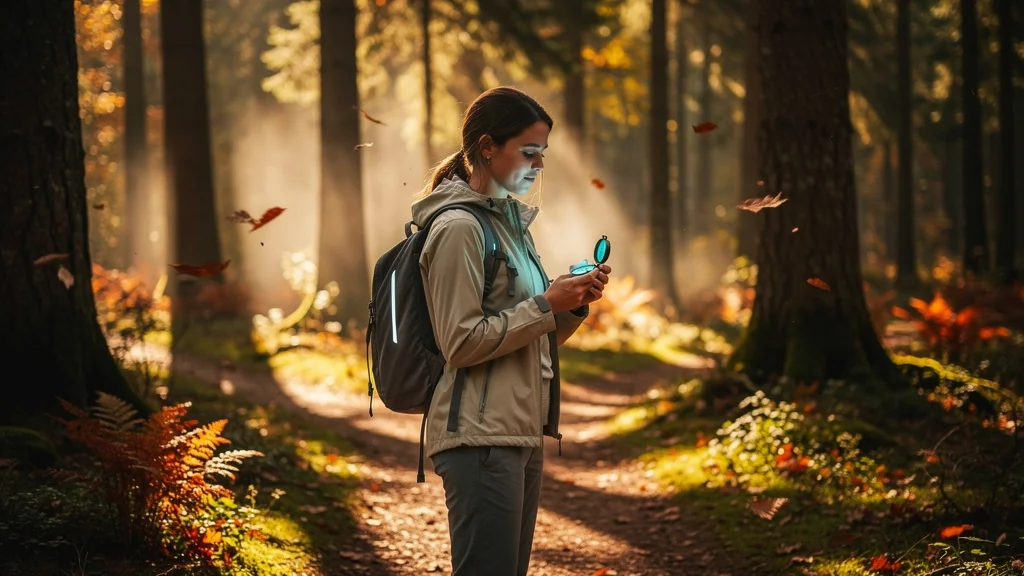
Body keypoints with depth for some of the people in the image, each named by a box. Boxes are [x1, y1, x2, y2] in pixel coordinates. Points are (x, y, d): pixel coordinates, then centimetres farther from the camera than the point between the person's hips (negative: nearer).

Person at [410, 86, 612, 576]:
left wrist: (573, 303, 2)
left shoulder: (511, 222, 18)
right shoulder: (459, 228, -10)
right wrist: (546, 305, -14)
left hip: (521, 434, 9)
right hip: (480, 438, -9)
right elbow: (462, 343, -16)